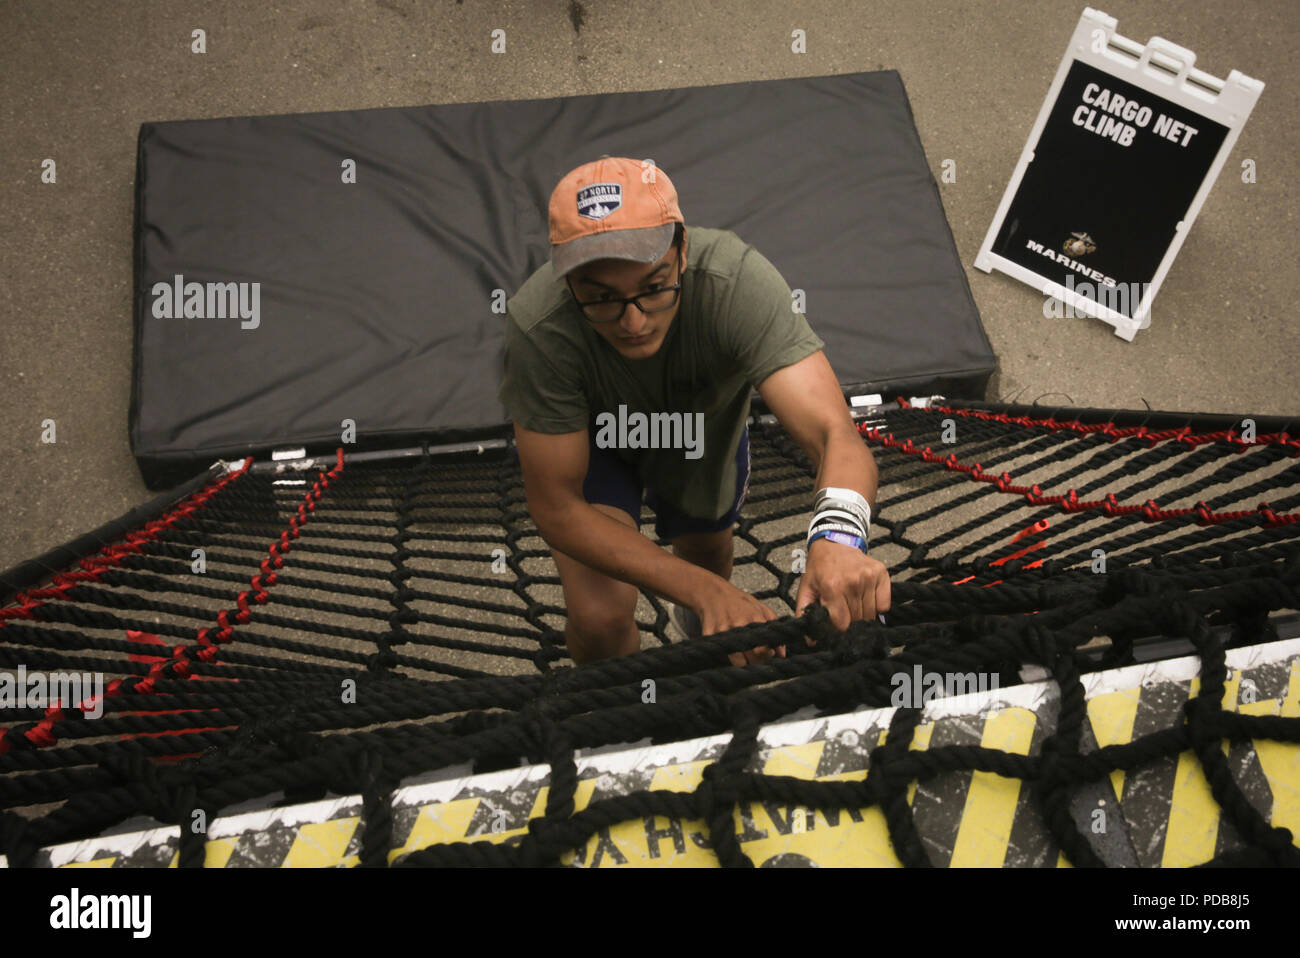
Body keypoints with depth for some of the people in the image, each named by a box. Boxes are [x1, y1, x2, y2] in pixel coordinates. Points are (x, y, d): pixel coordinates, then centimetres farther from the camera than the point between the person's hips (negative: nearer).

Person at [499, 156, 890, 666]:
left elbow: (836, 435, -50)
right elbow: (557, 508, -34)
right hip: (585, 431, -2)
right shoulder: (539, 327, -42)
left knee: (707, 554, 23)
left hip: (703, 421, 2)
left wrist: (838, 535, -73)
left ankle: (694, 622, 63)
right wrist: (706, 592, -45)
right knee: (600, 620, -18)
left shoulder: (735, 279, -43)